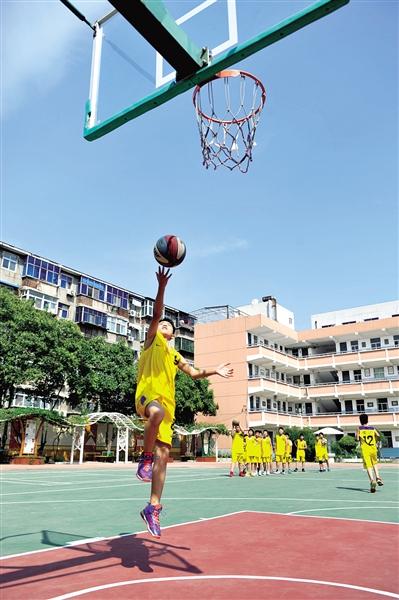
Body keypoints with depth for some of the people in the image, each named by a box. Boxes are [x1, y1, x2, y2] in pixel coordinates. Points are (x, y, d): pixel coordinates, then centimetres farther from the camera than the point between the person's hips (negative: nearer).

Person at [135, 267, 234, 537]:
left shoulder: (176, 356, 28)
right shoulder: (153, 339, 12)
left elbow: (194, 373, 23)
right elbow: (156, 313, -3)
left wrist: (214, 371, 7)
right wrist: (162, 286, -15)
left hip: (168, 403, 6)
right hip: (147, 393, -6)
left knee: (164, 454, 0)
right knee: (157, 412, -42)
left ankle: (153, 507, 8)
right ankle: (145, 458, -20)